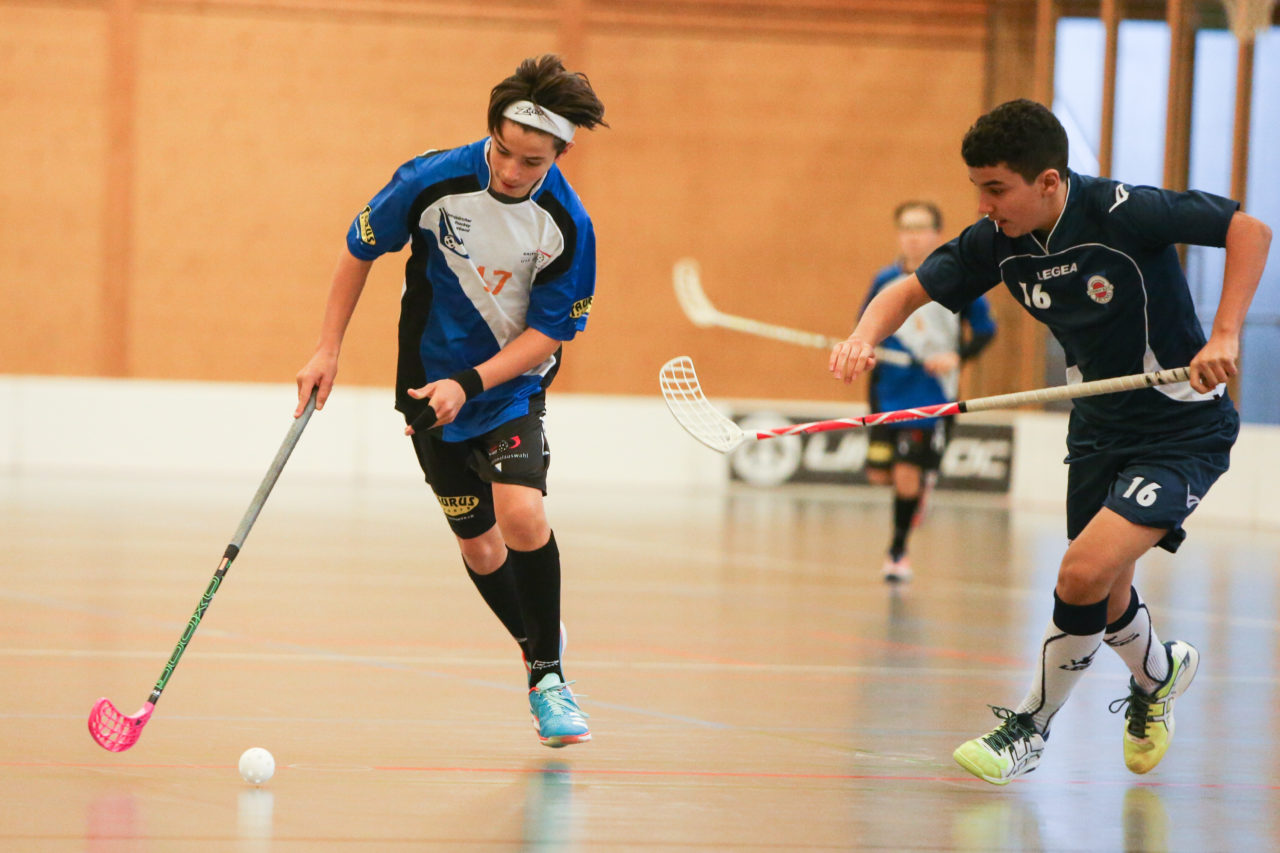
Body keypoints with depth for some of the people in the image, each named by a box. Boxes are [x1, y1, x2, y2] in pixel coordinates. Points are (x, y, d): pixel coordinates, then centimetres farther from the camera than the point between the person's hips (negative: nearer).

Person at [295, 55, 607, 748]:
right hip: (432, 385, 1)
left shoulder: (568, 225, -20)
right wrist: (327, 350, -2)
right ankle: (537, 644, 32)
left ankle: (550, 675, -7)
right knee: (477, 543, 6)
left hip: (512, 384, -1)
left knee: (521, 515, -23)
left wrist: (471, 382, -23)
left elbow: (550, 331, -12)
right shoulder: (433, 181, -20)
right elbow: (362, 249, -3)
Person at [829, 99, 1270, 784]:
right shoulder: (997, 242, -9)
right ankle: (1157, 672, 48)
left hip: (1182, 427, -6)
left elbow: (1249, 230, -20)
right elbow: (911, 289, 1)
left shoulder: (1123, 213, -25)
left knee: (1085, 573, -20)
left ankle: (1029, 727, 0)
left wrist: (1224, 336, -28)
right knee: (1103, 601, 13)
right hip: (1098, 427, 6)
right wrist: (865, 336, -21)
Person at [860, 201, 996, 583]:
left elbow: (985, 330, 1)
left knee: (908, 477, -7)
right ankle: (917, 491, 37)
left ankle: (898, 551, 15)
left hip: (932, 396, -3)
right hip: (889, 392, 3)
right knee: (880, 474, 2)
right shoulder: (885, 281, 2)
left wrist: (957, 357, -15)